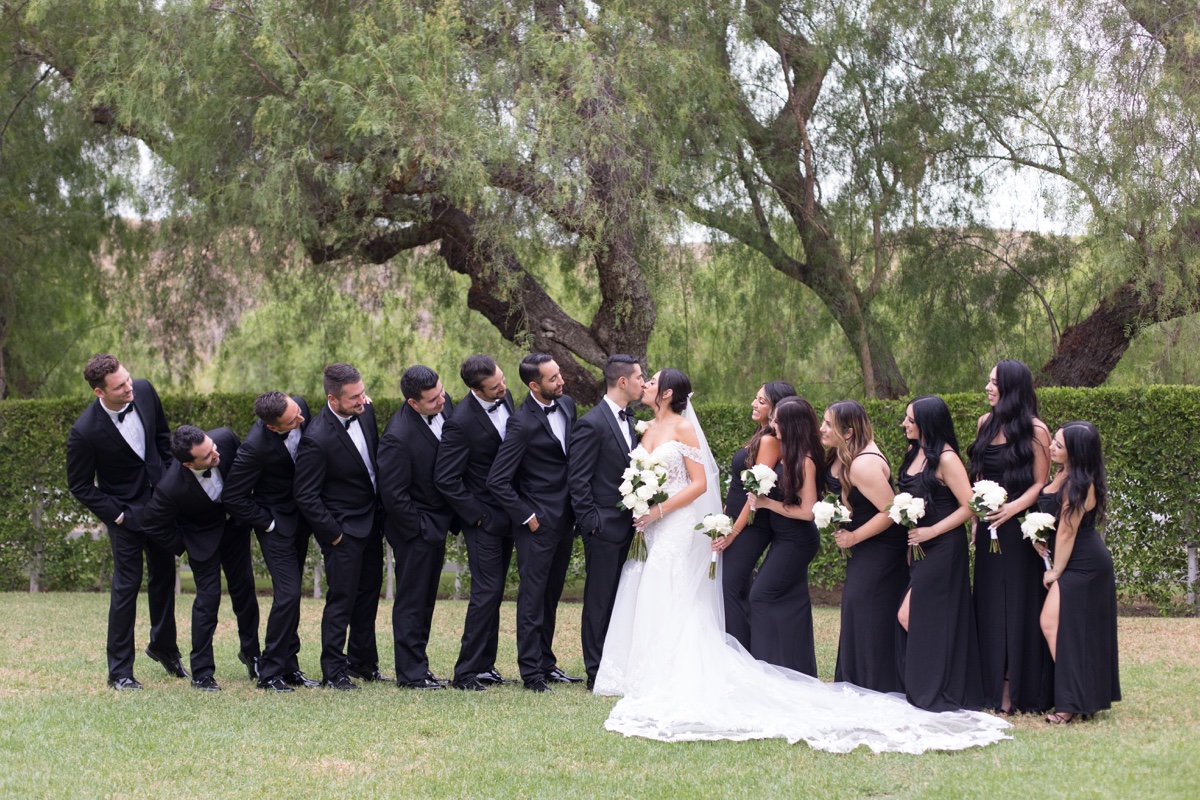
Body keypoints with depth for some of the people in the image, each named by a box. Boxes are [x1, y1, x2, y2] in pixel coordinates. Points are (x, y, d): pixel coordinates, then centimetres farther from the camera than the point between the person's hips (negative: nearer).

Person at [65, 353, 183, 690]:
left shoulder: (144, 391, -12)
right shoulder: (85, 432, -27)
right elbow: (80, 486, -13)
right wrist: (116, 516, -15)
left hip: (161, 499, 6)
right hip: (126, 512, -5)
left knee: (164, 575, 18)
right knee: (126, 585, -3)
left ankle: (164, 646, 38)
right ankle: (119, 671, 8)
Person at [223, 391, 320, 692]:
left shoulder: (301, 407, -14)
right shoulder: (256, 447, -31)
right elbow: (233, 498, -21)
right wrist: (268, 523, -13)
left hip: (301, 518, 6)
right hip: (277, 523, -6)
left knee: (291, 593, 12)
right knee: (288, 593, -12)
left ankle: (288, 666, 19)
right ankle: (270, 673, -1)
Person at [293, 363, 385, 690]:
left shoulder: (365, 412, -5)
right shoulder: (317, 440, -26)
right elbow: (306, 498, -20)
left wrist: (382, 513, 12)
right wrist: (334, 535, -15)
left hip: (371, 521, 7)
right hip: (343, 528, -7)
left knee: (369, 593, 15)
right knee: (342, 598, -2)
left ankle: (363, 662, 28)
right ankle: (333, 671, 9)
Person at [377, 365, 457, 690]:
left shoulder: (444, 406, -5)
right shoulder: (398, 437, -28)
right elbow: (393, 495, -21)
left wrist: (451, 520, 10)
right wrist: (421, 529, -14)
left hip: (438, 523, 8)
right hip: (416, 528, -8)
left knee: (426, 598, 16)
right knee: (412, 599, 2)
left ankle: (417, 664, 25)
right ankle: (410, 672, 11)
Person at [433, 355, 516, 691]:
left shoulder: (505, 398, 0)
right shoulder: (461, 422, -22)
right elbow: (445, 480, -20)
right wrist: (476, 515, -15)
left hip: (507, 515, 7)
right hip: (483, 518, -7)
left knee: (493, 594, 12)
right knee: (487, 593, -10)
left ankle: (484, 666, 18)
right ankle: (467, 672, -5)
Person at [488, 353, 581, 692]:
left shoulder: (567, 405, 4)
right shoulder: (523, 423, -19)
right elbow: (497, 481, -18)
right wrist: (526, 517, -13)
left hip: (565, 520, 7)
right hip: (538, 523, -7)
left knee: (551, 596, 15)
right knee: (533, 597, -1)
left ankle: (546, 662, 24)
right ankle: (531, 671, 4)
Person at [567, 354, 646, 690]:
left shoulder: (628, 421, 12)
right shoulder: (592, 424, -13)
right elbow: (578, 480, -13)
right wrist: (591, 521, -15)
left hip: (627, 528, 8)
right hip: (604, 527, -8)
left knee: (620, 599, 11)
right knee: (599, 601, -1)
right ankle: (596, 674, 3)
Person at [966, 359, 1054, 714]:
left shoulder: (1035, 430, -10)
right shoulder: (986, 423, 9)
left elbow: (1041, 483, -9)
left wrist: (1011, 509, -23)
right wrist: (975, 517, 10)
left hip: (1019, 528, -6)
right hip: (988, 529, 6)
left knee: (1019, 604, -1)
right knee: (989, 604, 7)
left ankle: (1019, 691, 6)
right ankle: (993, 688, 13)